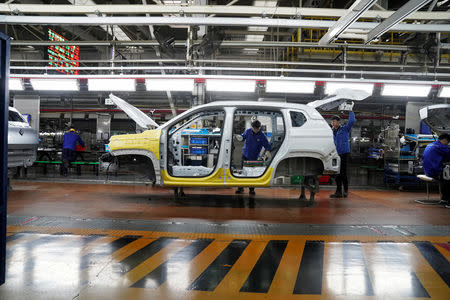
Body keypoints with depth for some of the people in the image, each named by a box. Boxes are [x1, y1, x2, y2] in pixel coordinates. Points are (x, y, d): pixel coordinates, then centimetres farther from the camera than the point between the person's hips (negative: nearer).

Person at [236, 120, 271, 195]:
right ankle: (240, 188, 18)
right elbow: (243, 136, 13)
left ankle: (251, 189, 15)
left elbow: (267, 145, -8)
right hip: (245, 155, 2)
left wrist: (268, 151, -28)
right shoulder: (248, 131, -4)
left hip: (254, 157, -2)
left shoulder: (262, 136, -11)